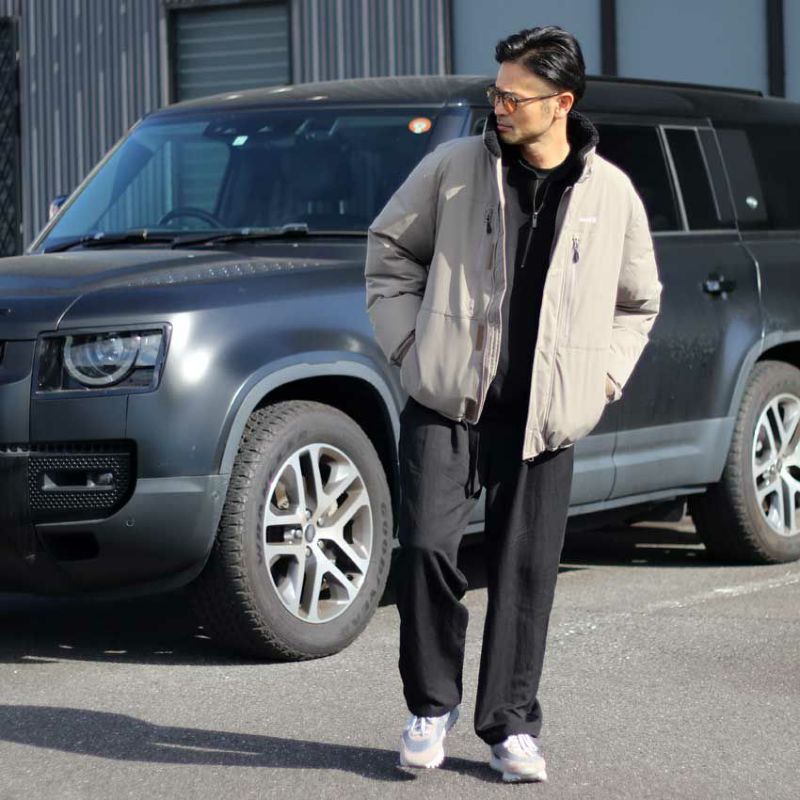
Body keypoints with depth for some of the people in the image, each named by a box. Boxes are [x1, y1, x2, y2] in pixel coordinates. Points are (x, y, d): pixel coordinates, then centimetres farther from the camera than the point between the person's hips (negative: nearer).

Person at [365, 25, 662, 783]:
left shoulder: (611, 193, 4)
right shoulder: (454, 167, 0)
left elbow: (638, 302, 19)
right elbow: (389, 245, 12)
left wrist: (603, 376, 7)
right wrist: (405, 338, 2)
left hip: (544, 422, 1)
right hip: (446, 405, -1)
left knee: (525, 574, 4)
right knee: (426, 546, -10)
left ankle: (511, 726, 17)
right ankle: (431, 706, 10)